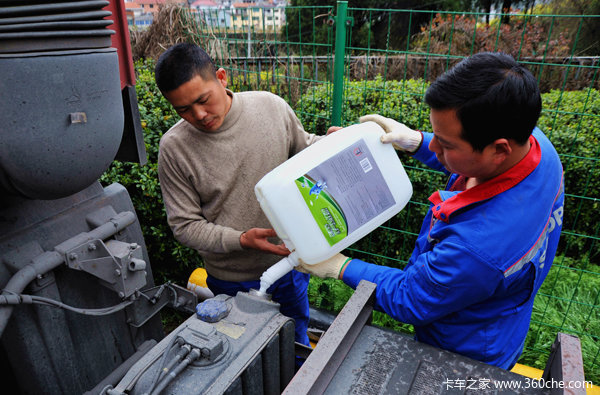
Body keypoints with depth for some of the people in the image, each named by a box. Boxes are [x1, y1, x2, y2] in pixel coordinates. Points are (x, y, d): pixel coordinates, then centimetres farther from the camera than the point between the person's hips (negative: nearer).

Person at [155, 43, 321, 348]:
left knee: (297, 345, 25)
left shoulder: (272, 107, -11)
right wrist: (241, 240, -25)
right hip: (231, 281, -1)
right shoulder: (173, 148, -15)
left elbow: (305, 149, 8)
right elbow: (185, 225, -10)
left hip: (287, 261, 2)